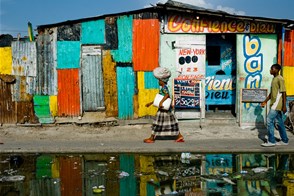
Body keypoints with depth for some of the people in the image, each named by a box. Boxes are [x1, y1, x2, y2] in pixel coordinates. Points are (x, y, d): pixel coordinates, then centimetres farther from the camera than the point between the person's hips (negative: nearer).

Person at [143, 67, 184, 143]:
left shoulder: (164, 87, -13)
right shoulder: (163, 88, 16)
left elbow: (167, 95, -33)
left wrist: (161, 102, -42)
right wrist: (150, 103, 26)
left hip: (164, 108, -9)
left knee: (158, 123, -2)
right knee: (171, 122, 11)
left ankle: (152, 138, 6)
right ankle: (179, 136, 14)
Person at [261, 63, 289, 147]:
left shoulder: (280, 79, -13)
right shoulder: (274, 79, 16)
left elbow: (283, 93, -17)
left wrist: (284, 106, -20)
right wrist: (265, 101, 21)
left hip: (277, 104, -9)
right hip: (274, 104, 9)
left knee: (269, 120, -10)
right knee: (280, 122, 12)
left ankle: (271, 141, -4)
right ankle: (284, 140, 20)